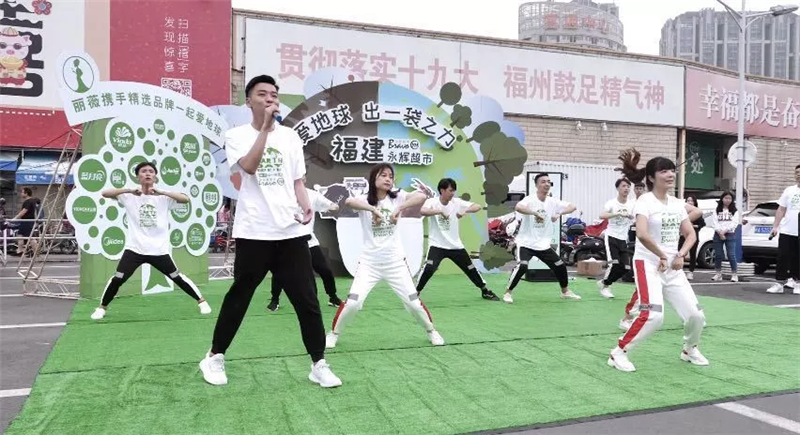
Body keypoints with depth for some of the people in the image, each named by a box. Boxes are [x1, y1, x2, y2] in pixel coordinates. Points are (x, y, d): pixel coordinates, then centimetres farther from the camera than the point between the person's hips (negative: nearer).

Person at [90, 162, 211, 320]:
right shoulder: (129, 196, 0)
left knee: (177, 277, 5)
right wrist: (129, 190, -25)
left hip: (159, 250, 0)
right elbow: (105, 193, -10)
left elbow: (186, 199, -16)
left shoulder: (163, 196, -2)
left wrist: (161, 192, -26)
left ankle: (201, 301, 19)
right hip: (134, 248, 0)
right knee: (117, 279, -4)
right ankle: (102, 307, 19)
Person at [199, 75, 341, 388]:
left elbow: (297, 180, 14)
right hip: (253, 232, -3)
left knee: (307, 299, 3)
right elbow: (249, 167, -17)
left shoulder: (291, 136, 13)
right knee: (239, 297, 9)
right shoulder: (236, 135, 2)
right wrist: (266, 127, -17)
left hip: (291, 231, 3)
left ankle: (318, 364, 13)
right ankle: (214, 357, 29)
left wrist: (306, 207, -4)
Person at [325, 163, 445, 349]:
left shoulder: (397, 197, -2)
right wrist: (373, 209, -39)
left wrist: (400, 208, -30)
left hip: (395, 261, 1)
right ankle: (333, 333, 16)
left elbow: (422, 196, -20)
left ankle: (431, 331, 30)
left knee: (414, 302, 4)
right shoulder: (364, 200, -5)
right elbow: (348, 201, -29)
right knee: (352, 303, -9)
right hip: (369, 262, -1)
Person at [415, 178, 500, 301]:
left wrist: (465, 210, -26)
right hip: (437, 244, -4)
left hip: (455, 245, 4)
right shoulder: (432, 202, -12)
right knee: (429, 268, -26)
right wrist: (440, 211, -39)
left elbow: (477, 207, -9)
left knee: (471, 269, 13)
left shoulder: (456, 202, -3)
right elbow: (422, 211, -33)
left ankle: (485, 291, 35)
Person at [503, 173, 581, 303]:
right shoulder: (530, 199, -16)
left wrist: (559, 213, -16)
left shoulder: (553, 202, 2)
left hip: (543, 244, 6)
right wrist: (535, 213, -45)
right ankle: (507, 293, -10)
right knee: (522, 266, -26)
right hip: (526, 243, -6)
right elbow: (518, 207, -36)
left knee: (560, 266, 10)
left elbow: (572, 207, 1)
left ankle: (565, 292, 35)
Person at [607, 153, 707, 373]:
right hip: (648, 264, -7)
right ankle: (618, 353, -5)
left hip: (673, 268, 7)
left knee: (696, 315, 4)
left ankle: (689, 349, 34)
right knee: (653, 315, -22)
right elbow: (642, 234, -27)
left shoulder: (677, 203, 10)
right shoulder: (645, 201, -12)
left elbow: (691, 234, 13)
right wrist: (662, 256, -17)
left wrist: (680, 255, -5)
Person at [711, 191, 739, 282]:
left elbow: (734, 223, -3)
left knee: (731, 255, -7)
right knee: (718, 255, 3)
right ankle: (718, 273, 11)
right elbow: (714, 222, 0)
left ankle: (734, 274, -2)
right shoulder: (717, 210, 10)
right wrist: (720, 232, -13)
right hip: (718, 234, 2)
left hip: (730, 234, -1)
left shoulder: (734, 211, 8)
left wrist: (725, 231, -14)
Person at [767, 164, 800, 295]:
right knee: (783, 258, 0)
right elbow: (781, 210, 12)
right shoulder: (789, 190, 11)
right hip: (786, 231, 2)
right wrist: (775, 227, 6)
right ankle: (779, 283, 3)